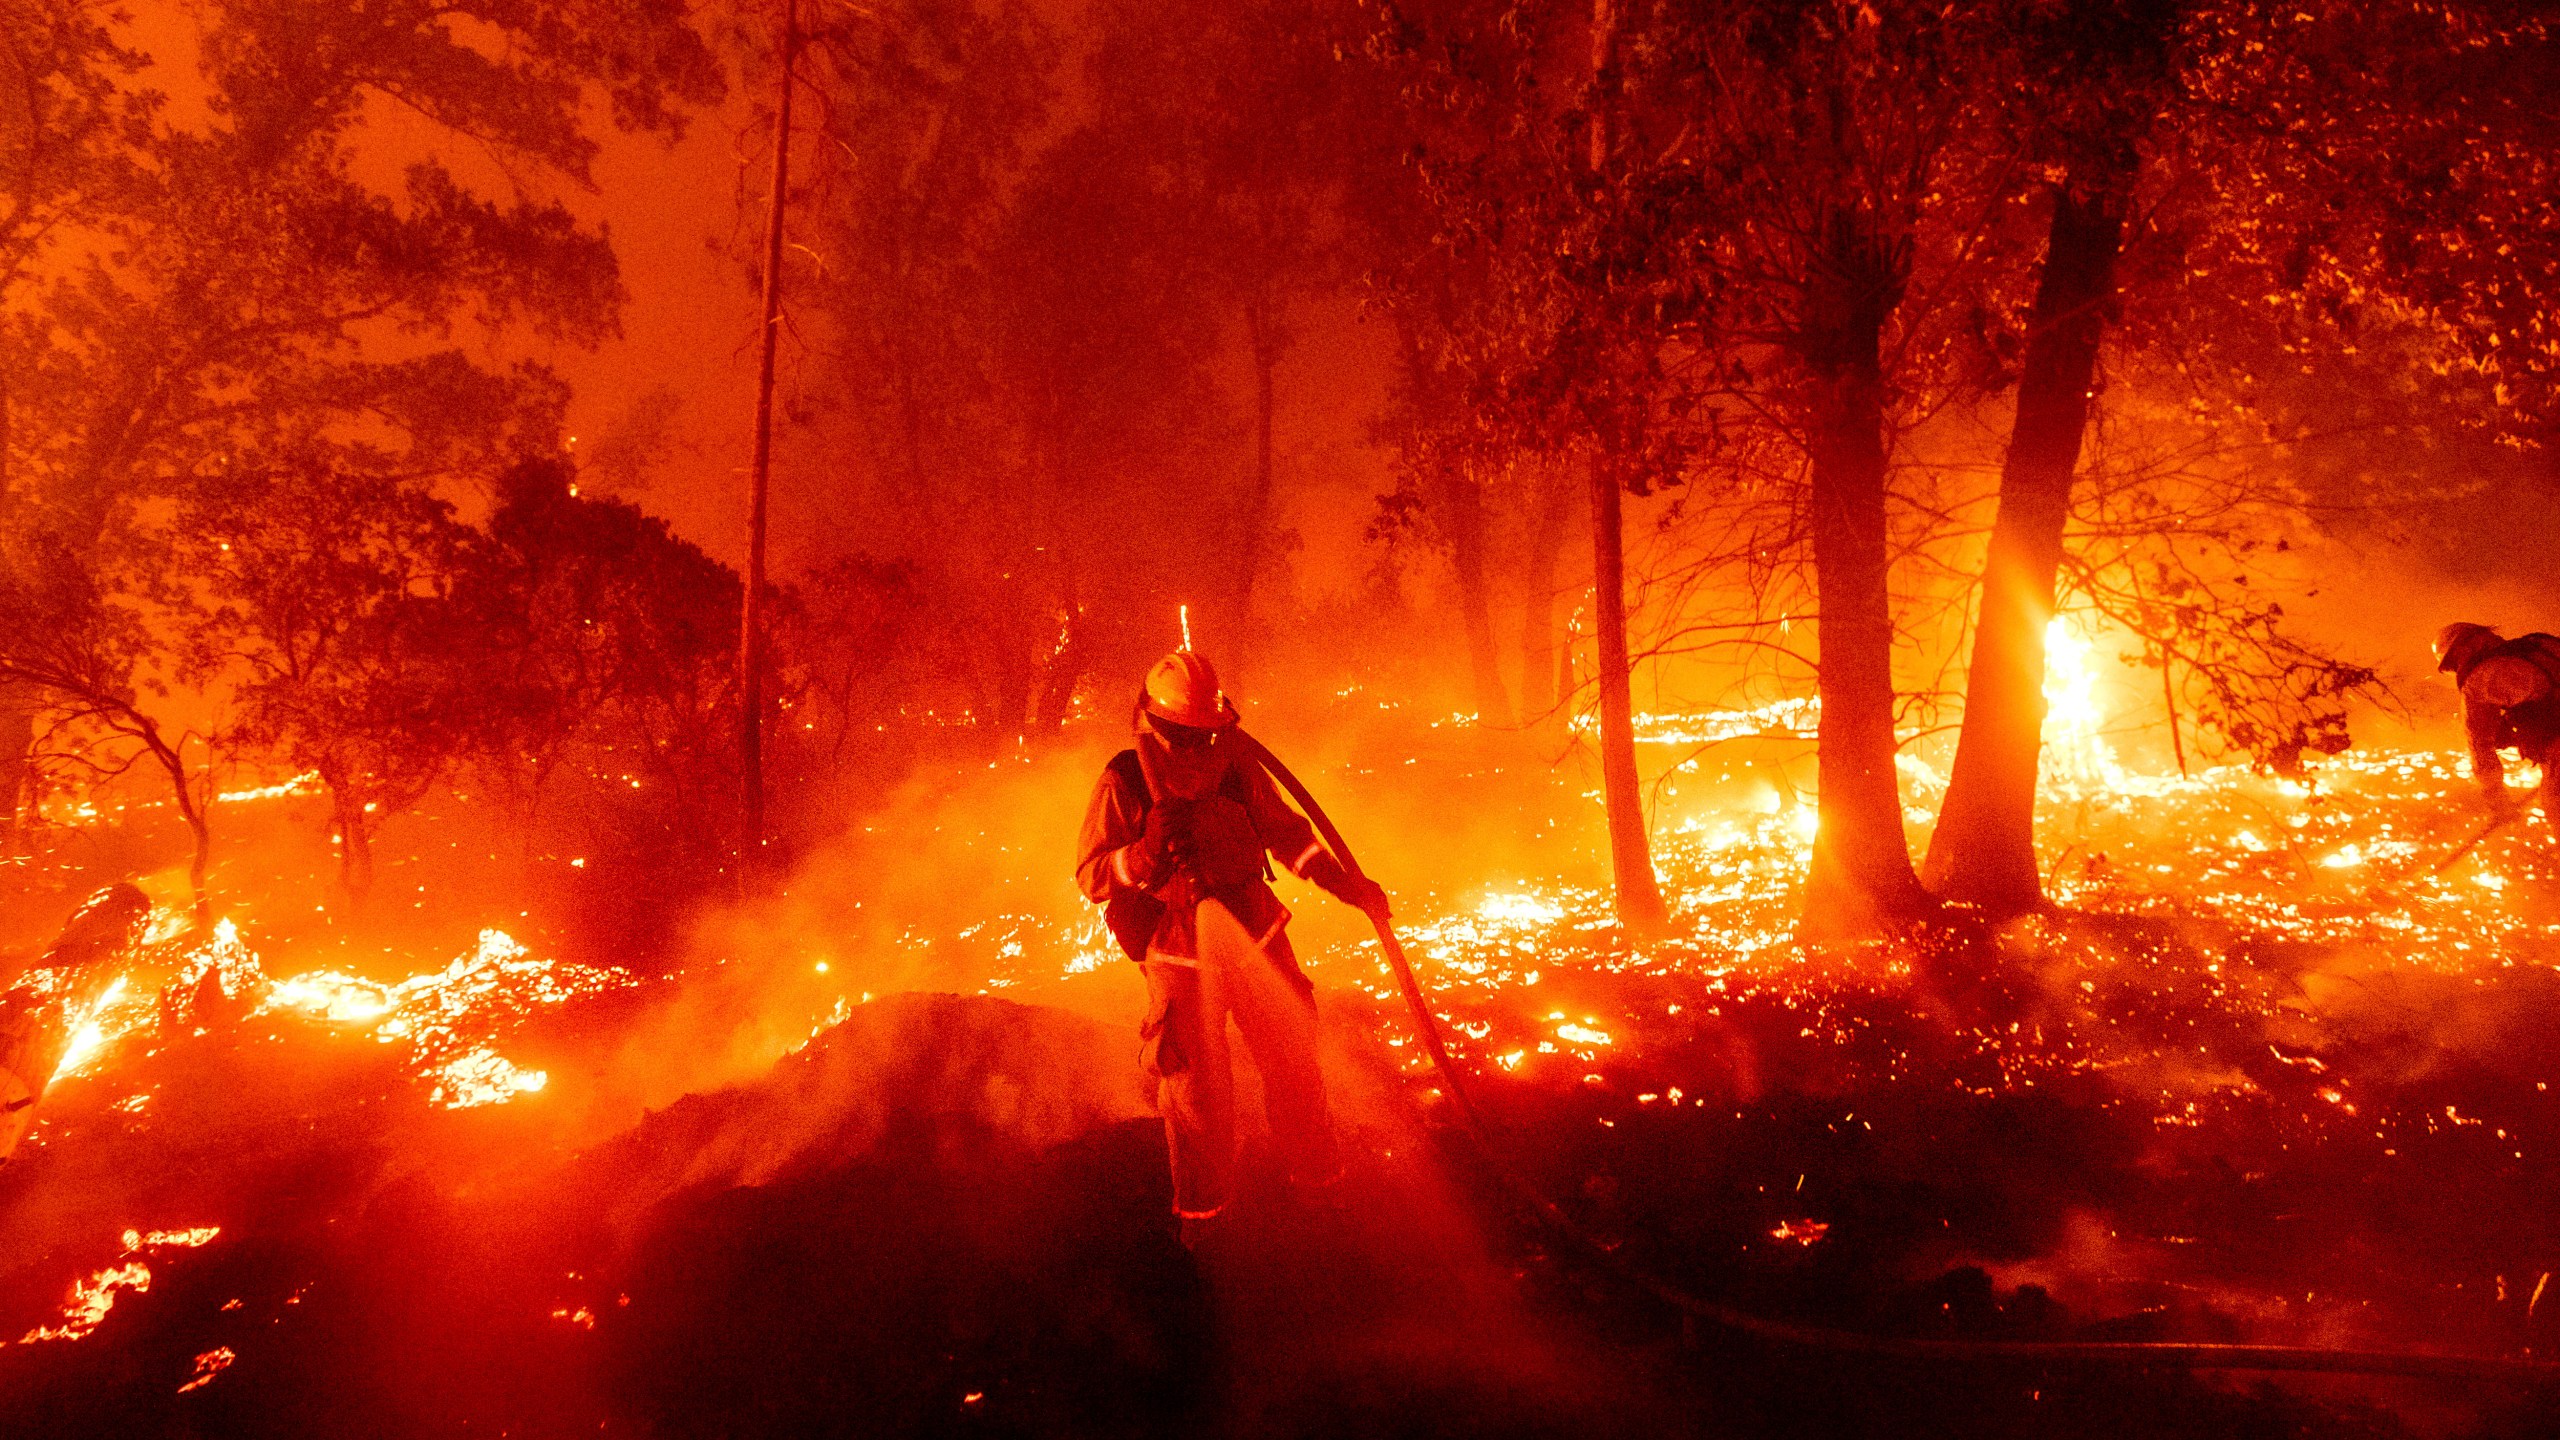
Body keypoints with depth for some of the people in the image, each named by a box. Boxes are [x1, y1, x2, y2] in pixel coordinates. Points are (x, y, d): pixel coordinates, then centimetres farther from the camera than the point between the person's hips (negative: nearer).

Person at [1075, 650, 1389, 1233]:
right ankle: (1202, 1207, 29)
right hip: (1181, 958, -3)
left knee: (1295, 1066, 12)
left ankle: (1316, 1176, 35)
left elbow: (1284, 831, 9)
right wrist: (1146, 854, -29)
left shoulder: (1235, 768, -4)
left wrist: (1341, 881, 3)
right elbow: (1091, 877, -10)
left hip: (1255, 938, 3)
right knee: (1196, 1091, 7)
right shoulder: (1123, 783, -12)